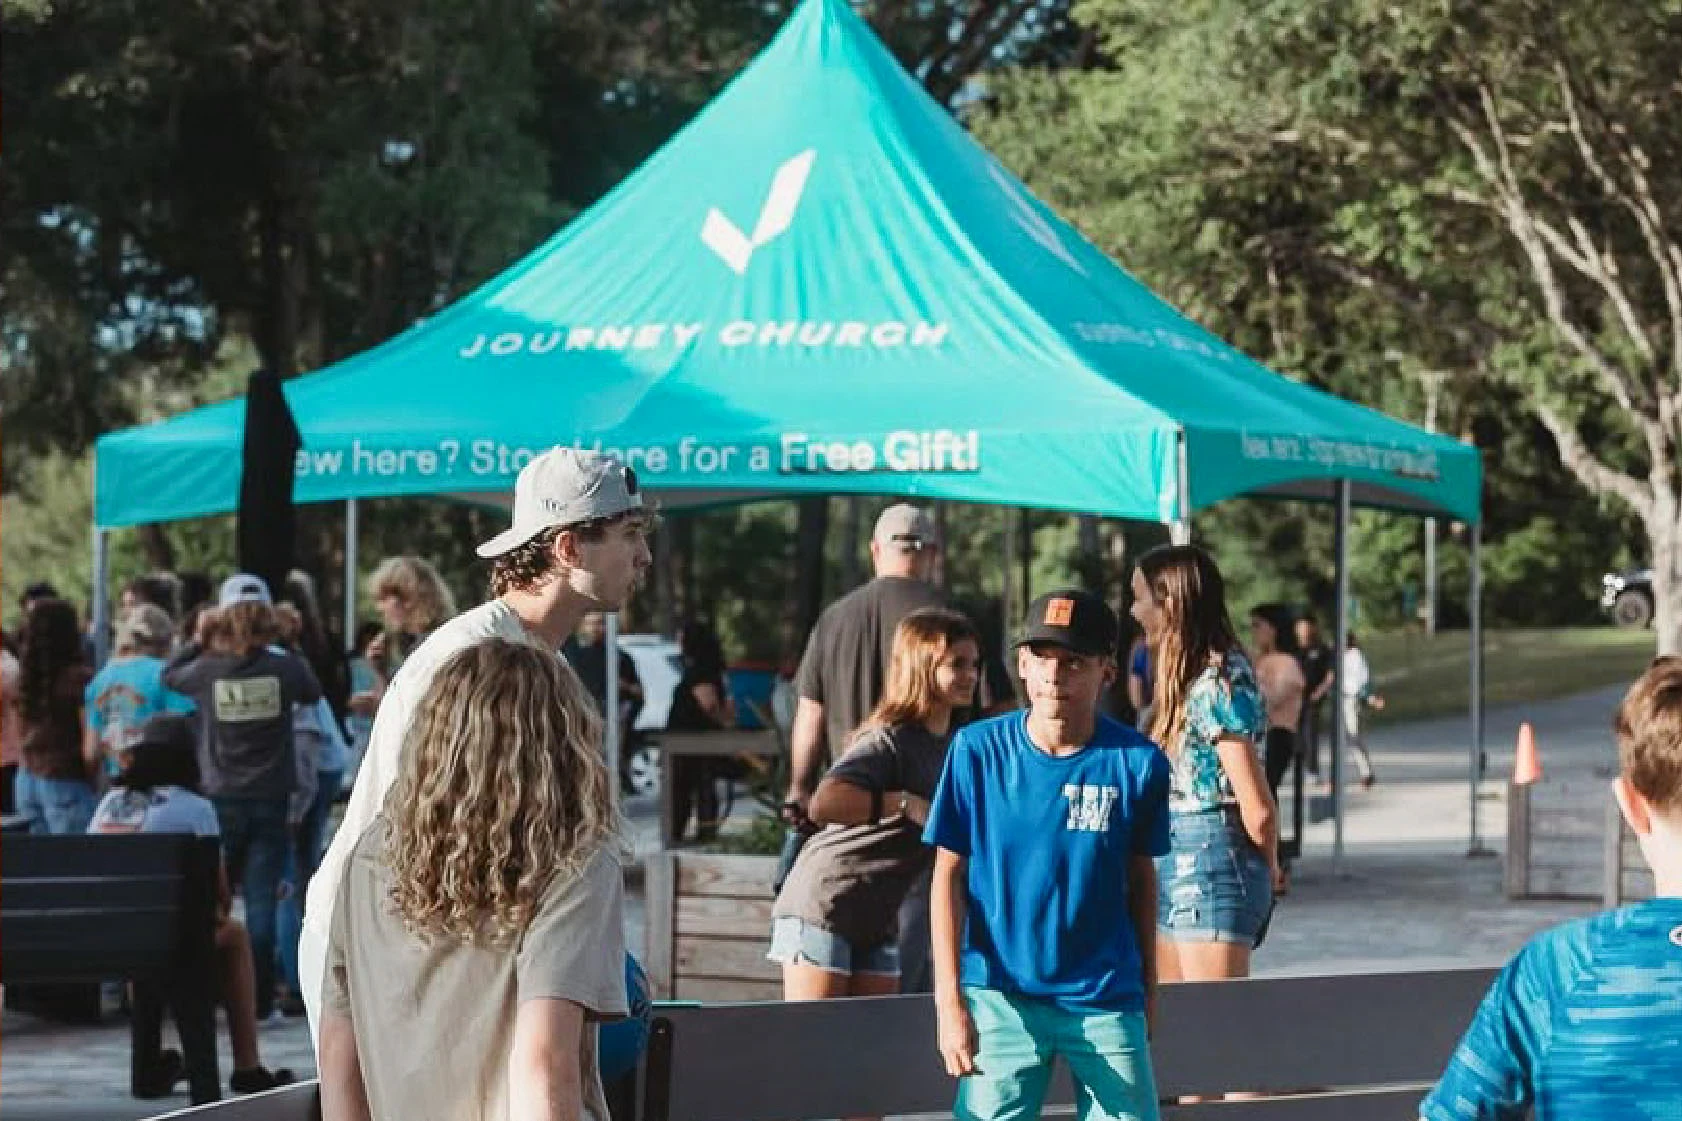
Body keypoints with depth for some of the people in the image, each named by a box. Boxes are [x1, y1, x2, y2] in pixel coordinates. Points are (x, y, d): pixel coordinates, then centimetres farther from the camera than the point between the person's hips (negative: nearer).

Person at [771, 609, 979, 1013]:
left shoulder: (957, 746, 6)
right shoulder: (889, 740, -19)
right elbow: (824, 803, -37)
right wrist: (904, 803, -34)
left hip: (877, 919, 8)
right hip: (821, 907, -8)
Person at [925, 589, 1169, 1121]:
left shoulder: (1138, 762, -5)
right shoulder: (979, 750, -6)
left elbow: (1141, 877, 8)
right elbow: (949, 874, -2)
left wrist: (1148, 992, 15)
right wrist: (949, 999, -8)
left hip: (1106, 1002, 1)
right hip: (1000, 997, -1)